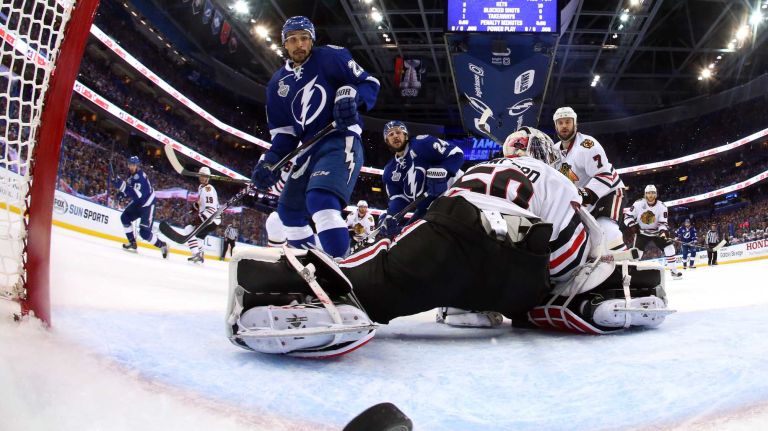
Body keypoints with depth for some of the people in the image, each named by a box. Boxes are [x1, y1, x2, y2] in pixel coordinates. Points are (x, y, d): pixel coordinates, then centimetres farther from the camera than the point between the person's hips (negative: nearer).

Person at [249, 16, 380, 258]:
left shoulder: (330, 57, -1)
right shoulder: (278, 84, 15)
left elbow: (369, 83, -1)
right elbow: (283, 131, 13)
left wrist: (349, 97, -21)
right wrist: (270, 161, -3)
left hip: (341, 140, -8)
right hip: (310, 149, 8)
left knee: (321, 199, -32)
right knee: (289, 209, 17)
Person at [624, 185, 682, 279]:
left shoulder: (661, 206, -14)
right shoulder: (638, 204, -14)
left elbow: (663, 222, -16)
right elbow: (628, 216, -7)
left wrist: (664, 232, -34)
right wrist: (632, 225, -22)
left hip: (657, 232, 1)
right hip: (642, 232, -1)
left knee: (669, 247, -11)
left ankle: (674, 271, 0)